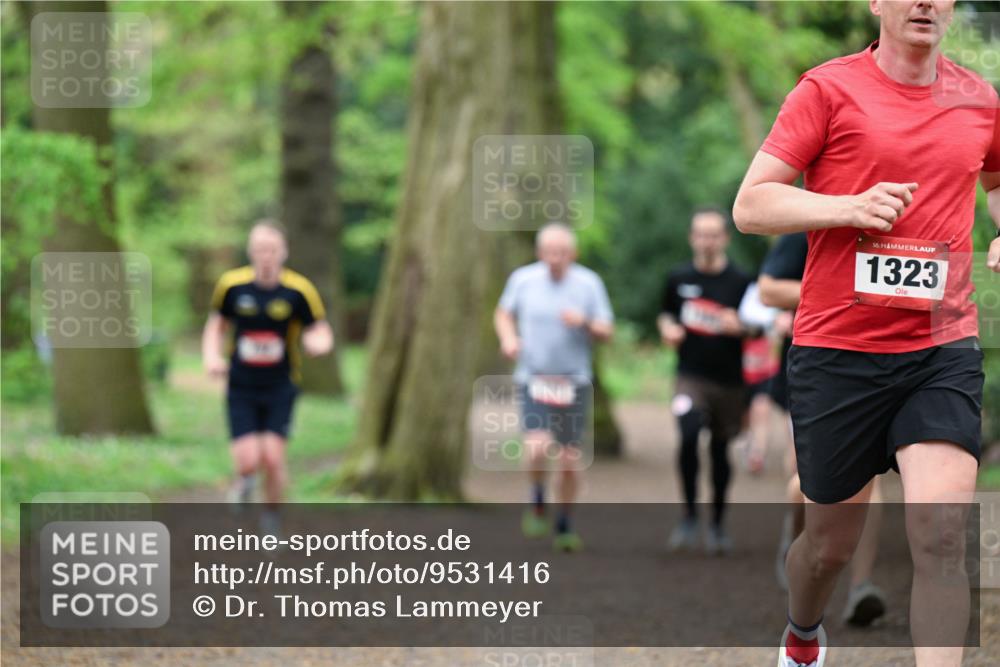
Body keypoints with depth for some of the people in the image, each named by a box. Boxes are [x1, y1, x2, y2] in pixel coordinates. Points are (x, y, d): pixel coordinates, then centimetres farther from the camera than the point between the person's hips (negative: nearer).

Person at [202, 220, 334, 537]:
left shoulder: (299, 290, -10)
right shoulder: (231, 285, -6)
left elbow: (322, 334, -2)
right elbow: (216, 326, 10)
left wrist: (316, 342, -26)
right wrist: (211, 356, -8)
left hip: (280, 389, -1)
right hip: (241, 388, 1)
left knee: (273, 458, -11)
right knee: (248, 460, -12)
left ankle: (271, 523, 15)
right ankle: (244, 479, 28)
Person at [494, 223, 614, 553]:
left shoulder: (589, 283, -3)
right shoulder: (523, 279, -2)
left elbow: (607, 332, 1)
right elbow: (503, 313, 16)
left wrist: (585, 323, -20)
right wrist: (508, 338, -4)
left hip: (574, 382, 1)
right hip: (532, 379, -1)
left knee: (570, 457, 4)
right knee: (538, 448, -20)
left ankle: (564, 526, 22)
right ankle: (537, 504, 8)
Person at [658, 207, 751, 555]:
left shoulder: (740, 282, -2)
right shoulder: (679, 278, 5)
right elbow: (666, 314, 20)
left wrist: (740, 327, -18)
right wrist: (668, 329, -2)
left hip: (729, 380, 0)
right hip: (691, 376, 0)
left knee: (720, 449, 9)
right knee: (689, 438, -22)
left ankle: (718, 524, 25)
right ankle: (689, 516, -9)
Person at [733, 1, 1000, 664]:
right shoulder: (829, 88, -3)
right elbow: (751, 205, -6)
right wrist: (852, 207, -20)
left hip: (944, 350, 2)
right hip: (838, 352, -2)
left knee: (941, 536, -17)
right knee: (833, 541, 13)